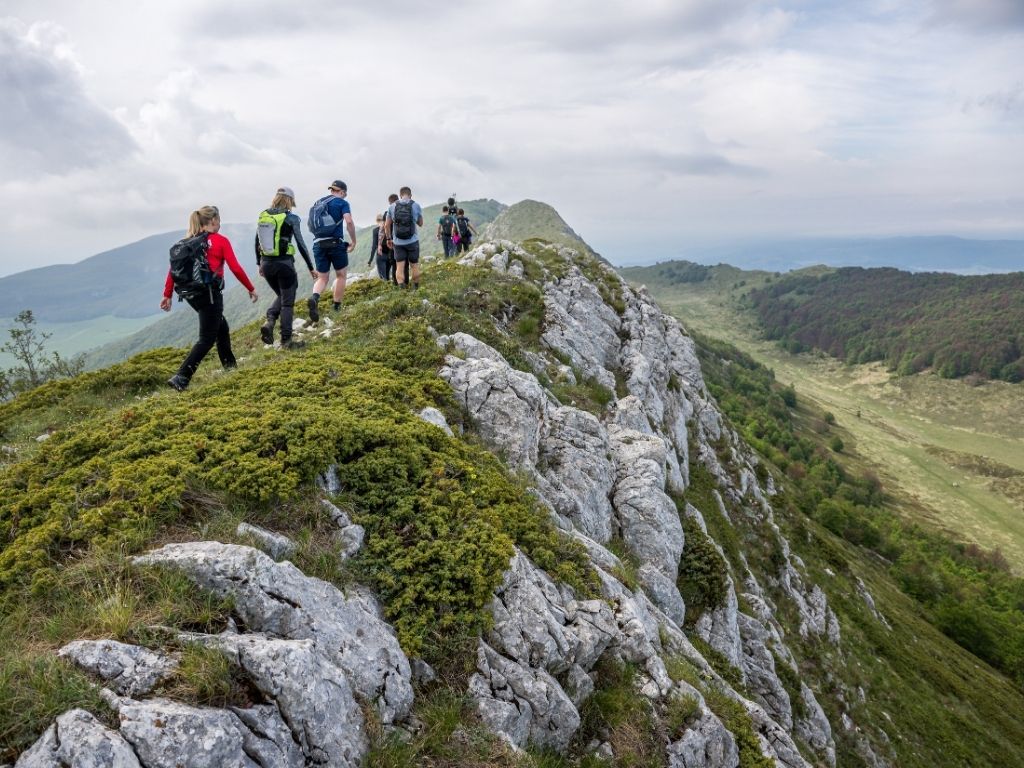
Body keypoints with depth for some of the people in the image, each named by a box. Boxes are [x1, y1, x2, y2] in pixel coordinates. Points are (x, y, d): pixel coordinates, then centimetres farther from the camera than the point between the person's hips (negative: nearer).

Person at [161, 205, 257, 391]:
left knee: (222, 328, 24)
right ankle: (181, 378, -12)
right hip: (210, 293, -7)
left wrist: (167, 295, 8)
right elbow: (236, 269, -8)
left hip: (191, 294, 7)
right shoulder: (221, 241, -5)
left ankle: (230, 368, 34)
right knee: (207, 339, -2)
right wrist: (251, 289, 3)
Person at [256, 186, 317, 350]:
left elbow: (257, 242, 11)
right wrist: (311, 268, -1)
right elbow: (301, 244, -8)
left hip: (266, 264, 5)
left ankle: (269, 321, 1)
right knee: (287, 302, 7)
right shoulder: (291, 218, -9)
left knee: (282, 296, 25)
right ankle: (286, 340, 11)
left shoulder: (263, 216, 6)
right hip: (284, 263, -5)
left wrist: (259, 264, 22)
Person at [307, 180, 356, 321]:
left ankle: (314, 298, -21)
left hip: (318, 244, 5)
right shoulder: (342, 203, -1)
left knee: (322, 278, 9)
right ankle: (337, 308, 13)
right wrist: (353, 241, -6)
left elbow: (311, 225, 18)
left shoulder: (318, 203, 16)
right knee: (341, 275, 13)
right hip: (336, 243, -4)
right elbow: (349, 222, -16)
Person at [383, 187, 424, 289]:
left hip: (398, 242, 1)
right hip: (412, 241, 0)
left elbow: (387, 225, 4)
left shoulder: (392, 206, 1)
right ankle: (416, 287, 24)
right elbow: (420, 223, 8)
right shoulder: (416, 205, -3)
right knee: (414, 265, 13)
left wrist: (389, 238, 14)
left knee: (399, 266, 2)